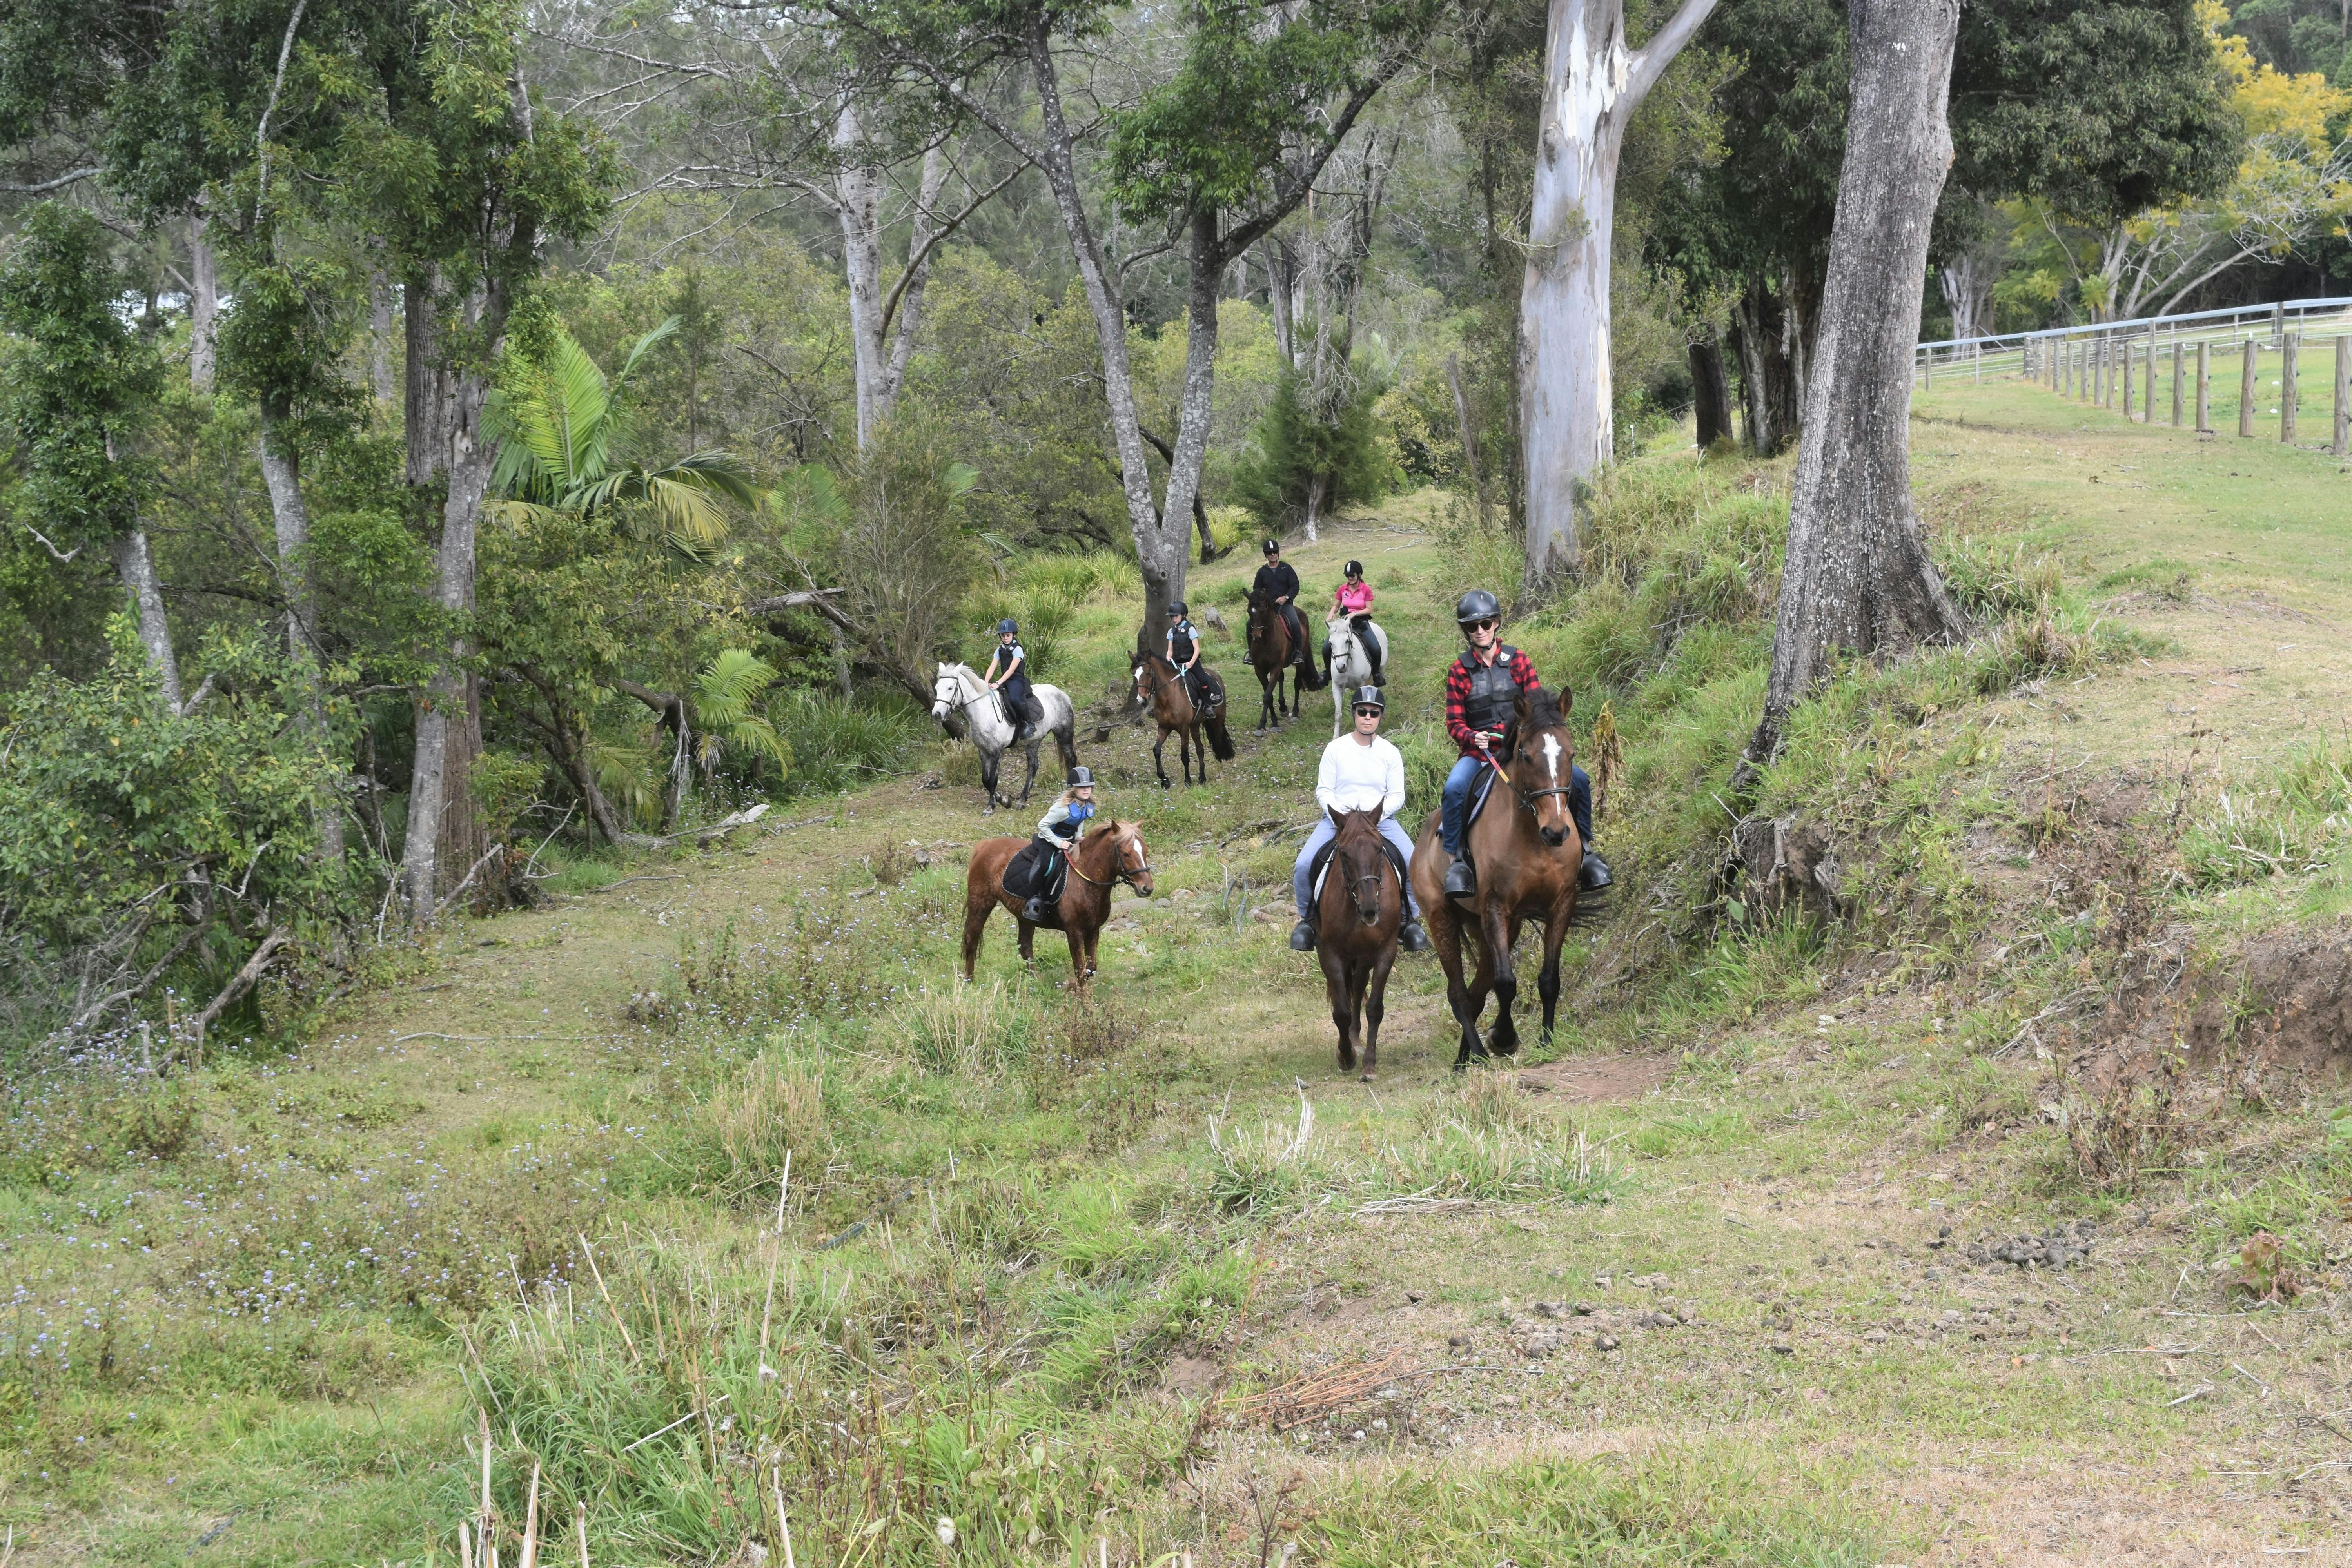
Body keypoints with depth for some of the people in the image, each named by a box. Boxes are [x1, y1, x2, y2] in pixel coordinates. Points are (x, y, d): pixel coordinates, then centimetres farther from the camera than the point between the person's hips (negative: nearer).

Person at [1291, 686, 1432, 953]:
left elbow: (1397, 795, 3)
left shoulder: (1390, 753, 4)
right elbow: (1323, 790, 1)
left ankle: (1410, 920, -1)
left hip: (1381, 819, 0)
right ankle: (1307, 918, 4)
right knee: (1303, 866, -21)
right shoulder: (1336, 749, 2)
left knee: (1414, 863, -22)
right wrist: (1339, 814, -16)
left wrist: (1379, 812, -16)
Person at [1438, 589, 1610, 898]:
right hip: (1478, 752, -2)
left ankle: (1585, 850, 0)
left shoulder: (1518, 661, 5)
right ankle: (1457, 859, -22)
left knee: (1578, 779, -15)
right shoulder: (1459, 672, 2)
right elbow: (1454, 722, 1)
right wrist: (1473, 737, -21)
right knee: (1455, 788, -34)